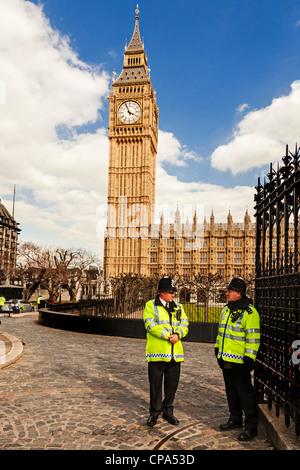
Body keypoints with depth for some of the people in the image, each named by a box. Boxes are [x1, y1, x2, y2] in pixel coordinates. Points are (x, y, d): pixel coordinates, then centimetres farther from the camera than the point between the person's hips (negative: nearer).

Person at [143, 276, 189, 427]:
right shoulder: (150, 306, -2)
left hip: (175, 354, 4)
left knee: (172, 384, 12)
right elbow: (151, 325, -14)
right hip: (157, 352, -4)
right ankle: (154, 413, 23)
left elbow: (184, 325, 4)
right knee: (155, 384, 5)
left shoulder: (178, 307, 13)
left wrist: (177, 334, -16)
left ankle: (168, 411, 30)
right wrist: (168, 336, -19)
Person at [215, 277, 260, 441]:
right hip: (226, 360, 8)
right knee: (231, 391, 18)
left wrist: (249, 358, -20)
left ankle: (251, 426, 13)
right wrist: (218, 350, 21)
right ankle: (235, 419, 33)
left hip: (239, 362, -8)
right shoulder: (226, 310, 11)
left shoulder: (249, 312, -15)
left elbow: (253, 338, -17)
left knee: (245, 393, 0)